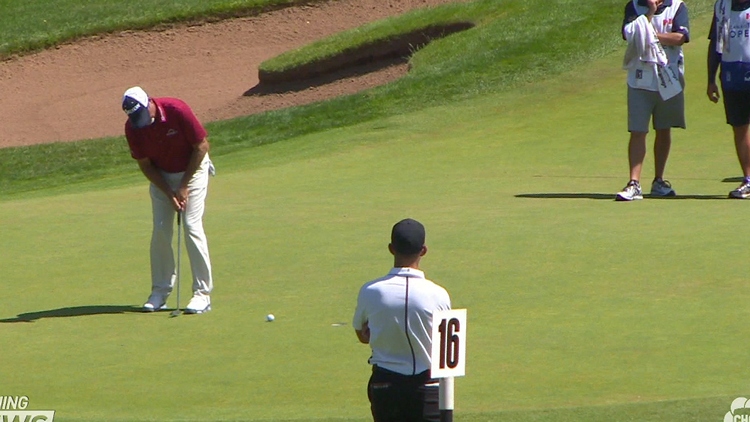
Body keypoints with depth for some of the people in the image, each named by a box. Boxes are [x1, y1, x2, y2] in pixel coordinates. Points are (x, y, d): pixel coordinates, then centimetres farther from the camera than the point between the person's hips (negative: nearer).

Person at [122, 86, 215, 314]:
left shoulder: (177, 110, -27)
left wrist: (184, 186, -15)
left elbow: (202, 145, -17)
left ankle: (202, 293, -10)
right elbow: (145, 164, -6)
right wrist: (169, 193, -15)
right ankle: (160, 291, 4)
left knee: (192, 227, -13)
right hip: (161, 176, 4)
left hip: (192, 169, -4)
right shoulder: (132, 127, -16)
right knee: (160, 230, -4)